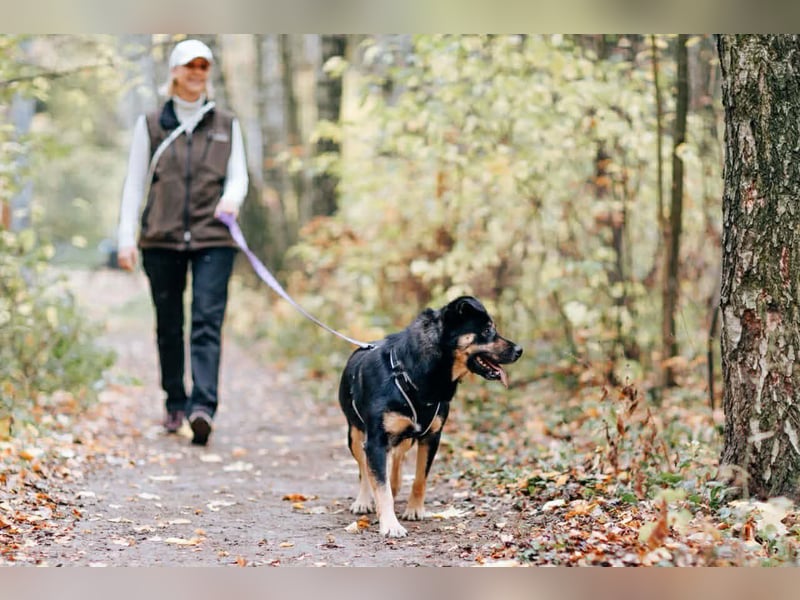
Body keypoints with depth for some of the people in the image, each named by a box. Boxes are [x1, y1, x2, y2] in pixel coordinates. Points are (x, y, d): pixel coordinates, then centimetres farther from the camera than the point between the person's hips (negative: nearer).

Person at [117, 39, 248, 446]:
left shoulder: (226, 125, 13)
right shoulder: (151, 124, 10)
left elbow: (238, 177, 9)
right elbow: (135, 183, 8)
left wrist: (232, 198, -15)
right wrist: (126, 237, 1)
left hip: (213, 239, 0)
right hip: (161, 239, 1)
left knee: (207, 321, -13)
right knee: (168, 325, 6)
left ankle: (202, 407, -23)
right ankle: (175, 404, 18)